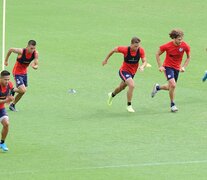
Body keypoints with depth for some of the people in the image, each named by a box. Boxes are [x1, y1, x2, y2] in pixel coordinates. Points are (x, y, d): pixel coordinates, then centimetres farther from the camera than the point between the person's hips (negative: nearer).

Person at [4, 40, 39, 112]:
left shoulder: (35, 53, -15)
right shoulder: (21, 51, -28)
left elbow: (36, 65, -10)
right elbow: (10, 50, -9)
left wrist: (35, 66, -36)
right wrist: (6, 60, 4)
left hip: (24, 72, 6)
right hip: (17, 73, -6)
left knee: (22, 92, 14)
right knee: (23, 90, -19)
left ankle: (12, 105, 36)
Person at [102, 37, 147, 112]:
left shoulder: (141, 50, -20)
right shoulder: (125, 49, -28)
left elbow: (144, 61, -15)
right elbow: (114, 50, -12)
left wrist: (142, 66, -39)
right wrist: (106, 60, -2)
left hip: (132, 72, 5)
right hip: (124, 71, -5)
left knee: (122, 87, 28)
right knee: (132, 85, -28)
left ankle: (112, 95, 61)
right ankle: (129, 105, -12)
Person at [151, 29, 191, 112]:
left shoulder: (185, 46, -13)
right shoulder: (167, 46, -19)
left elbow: (188, 57, 4)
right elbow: (157, 54, -4)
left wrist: (184, 67, -7)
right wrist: (160, 66, -9)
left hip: (177, 68, 4)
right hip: (168, 66, -4)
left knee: (171, 87, 11)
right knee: (173, 85, -21)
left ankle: (157, 87, 41)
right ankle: (172, 104, -6)